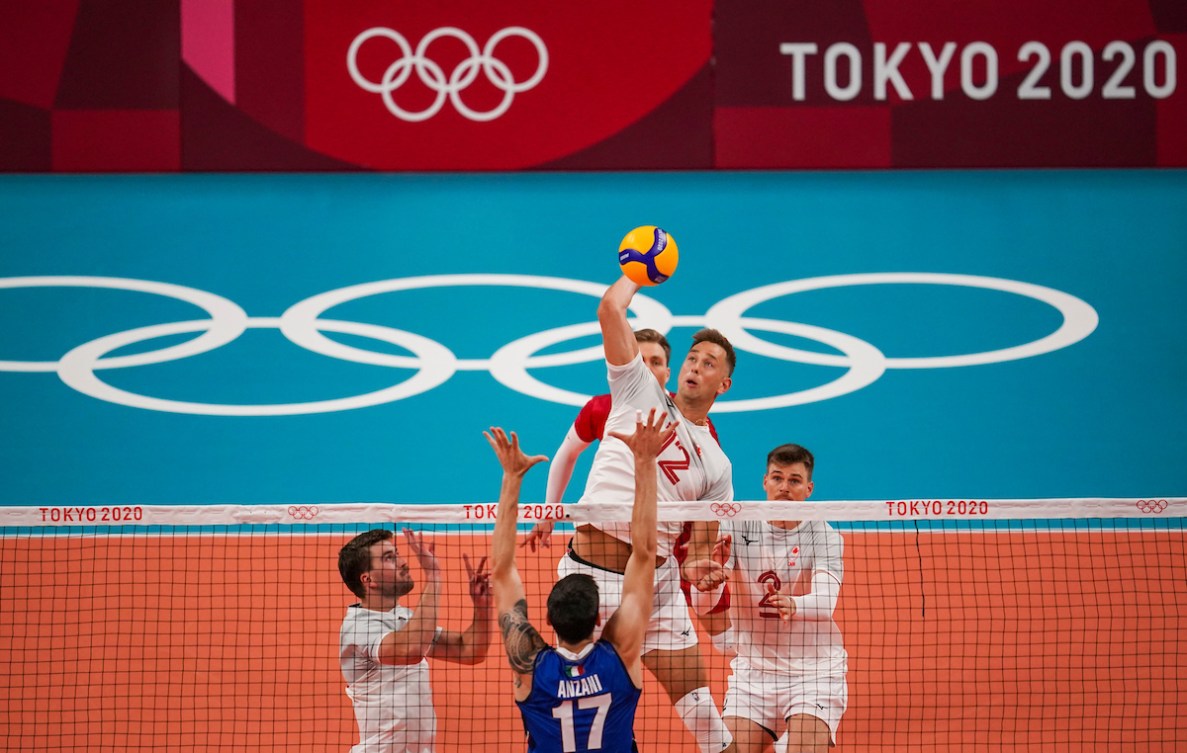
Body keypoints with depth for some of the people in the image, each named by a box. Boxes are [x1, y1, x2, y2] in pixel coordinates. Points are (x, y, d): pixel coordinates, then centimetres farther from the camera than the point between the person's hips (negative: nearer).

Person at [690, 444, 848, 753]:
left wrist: (793, 606, -47)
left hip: (814, 669, -2)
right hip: (752, 668, 2)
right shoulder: (736, 528, -2)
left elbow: (824, 602, -25)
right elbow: (701, 605, -11)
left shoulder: (824, 536, -7)